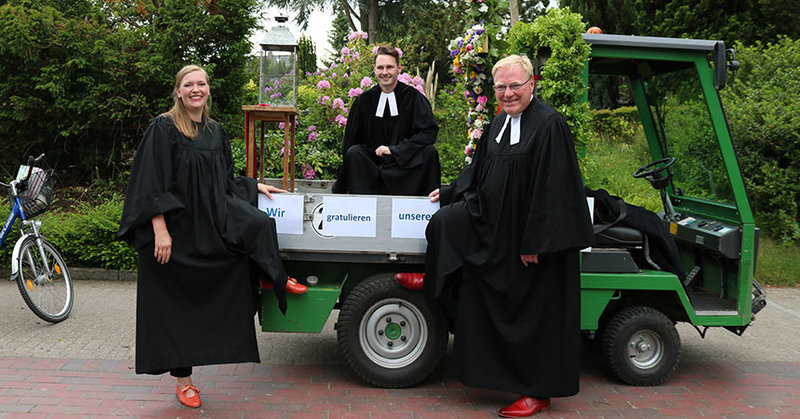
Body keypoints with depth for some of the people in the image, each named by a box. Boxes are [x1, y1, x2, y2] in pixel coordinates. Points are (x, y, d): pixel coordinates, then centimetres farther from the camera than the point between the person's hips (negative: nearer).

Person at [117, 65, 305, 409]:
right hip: (177, 227, -4)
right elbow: (152, 184, -15)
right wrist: (160, 231, -21)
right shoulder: (163, 129, -8)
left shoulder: (215, 131, 10)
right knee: (177, 304, 4)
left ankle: (276, 280, -1)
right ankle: (182, 377, 19)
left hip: (214, 221, 5)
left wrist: (255, 186, 12)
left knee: (258, 224, -26)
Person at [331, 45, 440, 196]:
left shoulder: (413, 97, -2)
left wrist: (394, 149, -19)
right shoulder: (364, 100, 3)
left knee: (429, 152, -27)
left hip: (405, 164, -1)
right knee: (354, 153, -26)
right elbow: (350, 143, 4)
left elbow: (429, 131, -13)